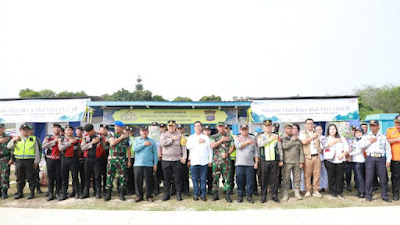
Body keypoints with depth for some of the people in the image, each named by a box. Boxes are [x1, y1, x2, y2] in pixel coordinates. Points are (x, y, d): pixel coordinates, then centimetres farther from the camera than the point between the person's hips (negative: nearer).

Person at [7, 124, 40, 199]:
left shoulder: (33, 139, 9)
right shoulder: (17, 139, 13)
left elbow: (36, 151, 7)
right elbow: (9, 147, 5)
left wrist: (36, 161, 1)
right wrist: (14, 140, -11)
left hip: (29, 160, -2)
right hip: (19, 160, 2)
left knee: (30, 177, -1)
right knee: (20, 177, 7)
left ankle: (32, 192, 7)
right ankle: (20, 193, 17)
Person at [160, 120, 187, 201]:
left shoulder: (180, 135, 8)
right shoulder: (164, 135, 9)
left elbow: (183, 147, 4)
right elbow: (162, 143, -11)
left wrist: (184, 157, -6)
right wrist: (172, 139, -10)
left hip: (177, 160, 0)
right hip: (166, 160, 1)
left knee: (178, 178, 2)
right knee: (167, 179, 6)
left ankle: (179, 194, 13)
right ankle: (166, 194, 17)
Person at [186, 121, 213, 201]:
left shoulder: (206, 137, 10)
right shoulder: (191, 137, 11)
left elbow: (210, 149, 9)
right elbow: (188, 146, -8)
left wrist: (210, 160, 5)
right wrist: (198, 142, -9)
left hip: (204, 162, 0)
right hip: (194, 162, 0)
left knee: (203, 179, 3)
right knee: (195, 179, 4)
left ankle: (203, 194, 12)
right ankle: (196, 194, 14)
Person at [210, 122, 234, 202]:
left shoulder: (229, 137, 9)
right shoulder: (213, 137, 9)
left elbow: (232, 147, 4)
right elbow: (212, 146, -8)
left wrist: (227, 153, -13)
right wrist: (221, 140, -9)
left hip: (226, 160, 0)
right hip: (216, 160, 1)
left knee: (227, 178, -1)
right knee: (215, 178, 4)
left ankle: (227, 195, 6)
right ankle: (215, 194, 15)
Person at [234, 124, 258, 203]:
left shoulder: (253, 138, 12)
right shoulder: (237, 138, 9)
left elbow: (256, 151, 10)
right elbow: (238, 146, -11)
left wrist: (256, 162, 3)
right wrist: (247, 142, -4)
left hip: (250, 164, 1)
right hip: (240, 164, -1)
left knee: (250, 181, 1)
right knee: (240, 181, 2)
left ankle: (249, 196, 12)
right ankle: (240, 195, 14)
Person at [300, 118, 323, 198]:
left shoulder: (316, 133, 18)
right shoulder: (302, 133, 3)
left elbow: (320, 144, 24)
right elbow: (304, 142, -15)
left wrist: (320, 151, 12)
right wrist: (312, 137, -5)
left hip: (317, 156, 4)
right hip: (308, 156, -4)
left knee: (317, 174, 3)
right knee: (307, 174, -2)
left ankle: (315, 190, 12)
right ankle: (308, 191, 7)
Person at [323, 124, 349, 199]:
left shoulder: (342, 139, 14)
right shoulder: (326, 139, 10)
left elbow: (346, 149, 6)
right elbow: (326, 145, -12)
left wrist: (343, 154, -12)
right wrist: (336, 140, -5)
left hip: (340, 160, 1)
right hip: (330, 160, -1)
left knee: (340, 177, 1)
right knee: (331, 177, 1)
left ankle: (340, 192, 12)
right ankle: (333, 193, 10)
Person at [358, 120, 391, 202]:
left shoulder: (383, 137, 13)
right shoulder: (366, 136, 11)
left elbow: (388, 149, 11)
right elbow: (360, 145, -2)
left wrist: (388, 160, 3)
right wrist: (370, 141, -6)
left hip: (381, 158, 1)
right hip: (370, 158, -1)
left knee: (383, 177, 2)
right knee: (369, 177, 0)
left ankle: (384, 195, 15)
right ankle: (368, 195, 9)